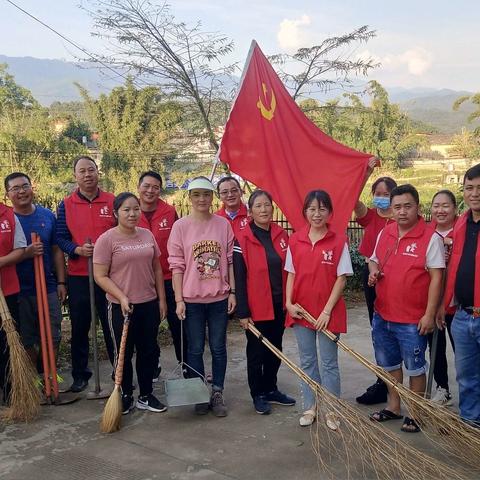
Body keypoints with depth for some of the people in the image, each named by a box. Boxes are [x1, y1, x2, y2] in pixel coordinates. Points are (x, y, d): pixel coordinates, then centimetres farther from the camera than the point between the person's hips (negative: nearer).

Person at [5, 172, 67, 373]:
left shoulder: (48, 216, 3)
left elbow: (56, 251, 7)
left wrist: (61, 282, 4)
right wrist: (25, 254, -22)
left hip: (48, 288, 2)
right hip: (19, 291, -2)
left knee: (52, 337, 9)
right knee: (26, 341, 10)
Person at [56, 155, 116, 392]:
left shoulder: (112, 201, 2)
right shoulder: (66, 205, 3)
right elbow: (61, 238, 1)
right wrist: (78, 250, -17)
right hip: (78, 275, 1)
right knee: (79, 327, 10)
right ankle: (80, 374, 24)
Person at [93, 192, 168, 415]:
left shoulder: (147, 235, 6)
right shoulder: (106, 240, -9)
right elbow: (100, 276, -10)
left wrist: (161, 299, 10)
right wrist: (122, 297, -18)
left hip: (149, 304, 5)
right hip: (122, 307, -5)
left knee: (148, 351, 12)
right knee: (124, 353, 8)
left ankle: (146, 396, 27)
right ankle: (125, 396, 24)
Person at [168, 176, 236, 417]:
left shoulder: (223, 224, 1)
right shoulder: (180, 226, -4)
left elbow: (230, 260, 4)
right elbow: (176, 265, -4)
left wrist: (232, 292, 1)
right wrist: (179, 300, -7)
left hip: (219, 298, 1)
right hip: (192, 299, -1)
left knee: (219, 348, 11)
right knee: (195, 349, 9)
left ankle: (217, 394, 25)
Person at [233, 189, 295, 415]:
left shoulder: (282, 235, 4)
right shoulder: (243, 239, -11)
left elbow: (289, 270, 10)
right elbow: (239, 279, -11)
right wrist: (242, 312, -13)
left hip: (279, 305, 5)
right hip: (256, 308, -5)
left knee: (275, 351, 16)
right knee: (256, 353, 9)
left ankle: (271, 389, 33)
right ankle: (258, 395, 24)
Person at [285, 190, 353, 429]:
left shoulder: (338, 240, -8)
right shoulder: (295, 240, 2)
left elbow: (341, 278, -8)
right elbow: (291, 274, 7)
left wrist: (327, 310, -12)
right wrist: (289, 302, -5)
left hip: (328, 312, -3)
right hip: (301, 310, 3)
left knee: (329, 363, 8)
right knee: (307, 362, 15)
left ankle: (331, 411, 22)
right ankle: (310, 408, 28)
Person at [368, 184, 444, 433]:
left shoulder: (430, 237, -12)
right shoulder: (384, 233, 5)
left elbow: (436, 277, -14)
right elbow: (374, 260, 19)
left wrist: (429, 314, -16)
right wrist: (373, 270, -6)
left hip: (412, 319, -6)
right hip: (382, 315, 6)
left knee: (415, 367, 9)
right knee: (389, 364, 19)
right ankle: (393, 406, 36)